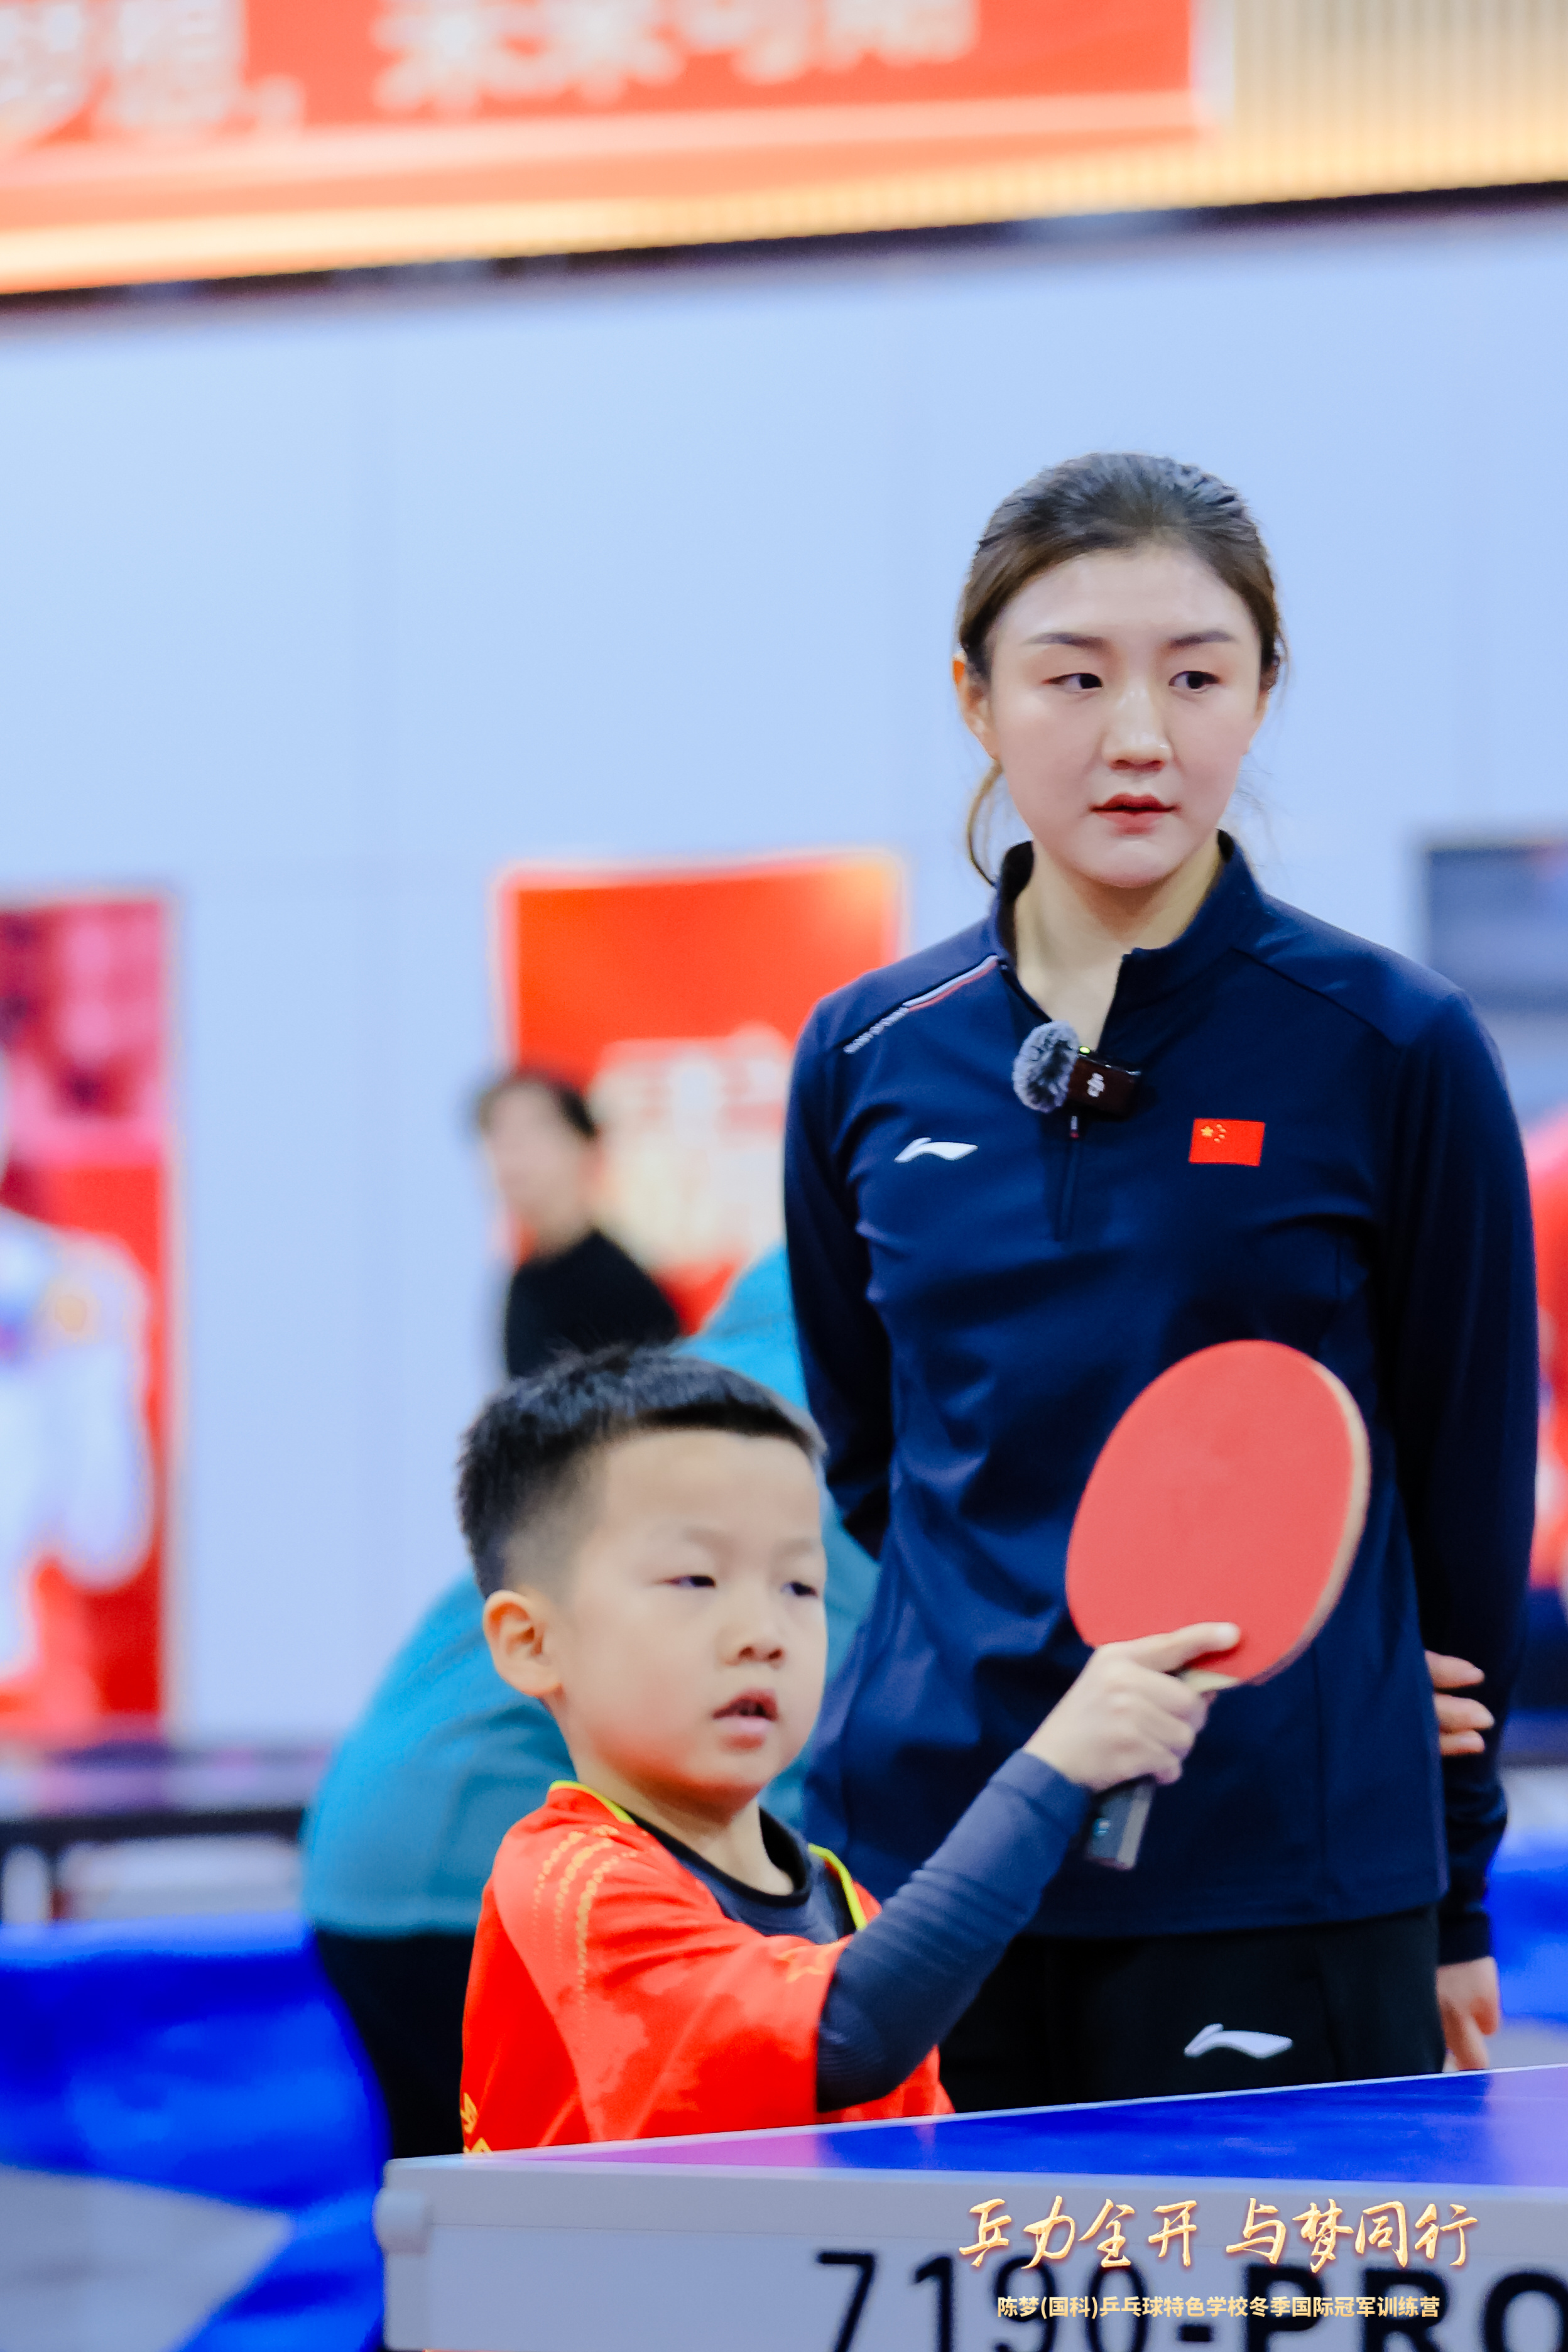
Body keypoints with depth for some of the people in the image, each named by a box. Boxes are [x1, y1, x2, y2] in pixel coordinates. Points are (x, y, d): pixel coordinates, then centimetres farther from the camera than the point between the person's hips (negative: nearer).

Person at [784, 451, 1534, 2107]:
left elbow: (1469, 1491, 3)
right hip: (922, 1845, 3)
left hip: (1282, 1891, -3)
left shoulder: (1393, 1051, -3)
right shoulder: (865, 1062, 6)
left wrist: (1452, 1900, 6)